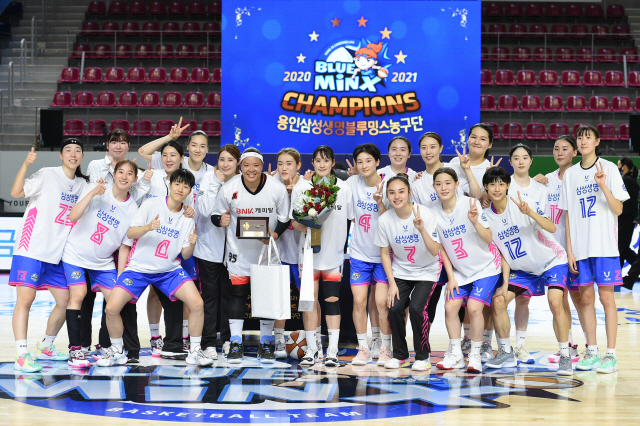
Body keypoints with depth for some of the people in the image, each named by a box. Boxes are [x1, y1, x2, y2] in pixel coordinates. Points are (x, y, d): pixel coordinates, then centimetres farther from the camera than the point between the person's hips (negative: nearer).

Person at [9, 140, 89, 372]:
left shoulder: (82, 184, 12)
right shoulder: (47, 175, -6)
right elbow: (16, 192, -16)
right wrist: (25, 164, -29)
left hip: (57, 253, 7)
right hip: (31, 249, -7)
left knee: (65, 301, 7)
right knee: (25, 298, -14)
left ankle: (45, 347, 25)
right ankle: (22, 355, -14)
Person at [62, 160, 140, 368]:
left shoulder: (133, 209, -4)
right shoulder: (96, 190, -9)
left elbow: (124, 245, 0)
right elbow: (73, 216, -19)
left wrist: (120, 277, -3)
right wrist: (92, 194, -28)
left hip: (103, 261, 3)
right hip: (76, 254, -3)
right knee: (78, 295, -17)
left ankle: (106, 348, 10)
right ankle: (74, 350, -14)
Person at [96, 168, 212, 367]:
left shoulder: (188, 217, 2)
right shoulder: (151, 205, -7)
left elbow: (185, 255, 3)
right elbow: (130, 233, -14)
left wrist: (191, 244, -20)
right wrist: (148, 227, -33)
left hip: (169, 270, 2)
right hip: (139, 267, -2)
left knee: (197, 304, -17)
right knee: (111, 308, -15)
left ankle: (194, 352, 2)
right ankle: (117, 352, 9)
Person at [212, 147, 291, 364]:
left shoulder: (277, 188, -12)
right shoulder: (228, 188, -11)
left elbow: (285, 218, -2)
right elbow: (216, 215, 0)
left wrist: (275, 235, -19)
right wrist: (221, 220, -23)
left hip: (267, 250, 0)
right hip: (239, 250, 0)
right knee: (238, 293, 0)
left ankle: (265, 345, 16)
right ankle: (236, 344, 8)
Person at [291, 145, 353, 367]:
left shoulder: (344, 189, 2)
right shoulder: (300, 188, 2)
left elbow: (352, 219, 7)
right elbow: (294, 220, 3)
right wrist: (306, 228, -17)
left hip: (334, 252, 0)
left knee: (332, 300, -2)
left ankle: (332, 351, 3)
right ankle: (312, 348, 13)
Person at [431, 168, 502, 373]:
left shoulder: (470, 204, -18)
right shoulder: (434, 213, -5)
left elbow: (488, 238, -21)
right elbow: (441, 248, 4)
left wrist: (475, 221, -39)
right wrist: (450, 277, 1)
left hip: (486, 266, -5)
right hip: (460, 270, 5)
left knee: (474, 307, -16)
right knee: (450, 307, -5)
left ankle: (475, 356, -2)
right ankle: (455, 355, 11)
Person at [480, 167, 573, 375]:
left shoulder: (521, 202, -19)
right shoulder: (487, 215, -5)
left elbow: (551, 228, -31)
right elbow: (501, 252, 1)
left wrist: (529, 212, -46)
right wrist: (505, 283, -7)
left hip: (551, 261, -5)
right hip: (522, 269, 5)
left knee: (555, 303, -25)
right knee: (498, 301, -8)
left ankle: (565, 356, -11)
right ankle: (506, 353, 9)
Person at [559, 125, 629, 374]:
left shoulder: (609, 169, 0)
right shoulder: (570, 175, 11)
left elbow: (618, 209, -5)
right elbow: (568, 215, 11)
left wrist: (603, 186, -19)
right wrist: (569, 250, 5)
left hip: (605, 246, -4)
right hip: (580, 248, 4)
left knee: (606, 297, -4)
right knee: (586, 299, 5)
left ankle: (610, 355, -1)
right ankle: (591, 352, 12)